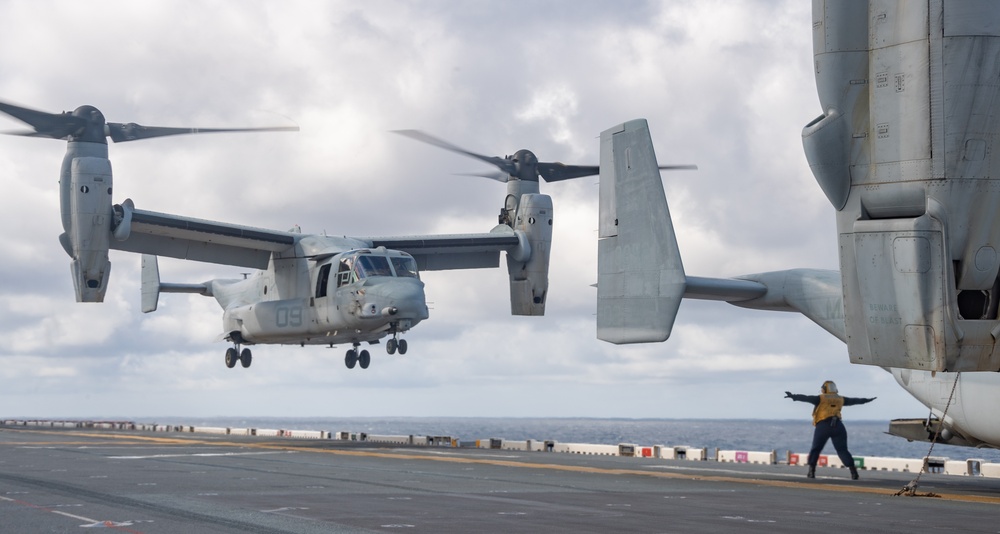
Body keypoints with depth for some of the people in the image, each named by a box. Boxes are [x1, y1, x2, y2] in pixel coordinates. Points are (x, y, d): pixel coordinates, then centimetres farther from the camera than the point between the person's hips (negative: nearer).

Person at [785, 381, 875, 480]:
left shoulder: (821, 398, 5)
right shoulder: (840, 399, 18)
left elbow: (806, 398, -7)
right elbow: (853, 400, 31)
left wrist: (793, 396, -13)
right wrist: (867, 400, 45)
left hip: (823, 426, -3)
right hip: (838, 426, 3)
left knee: (815, 449, 7)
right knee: (842, 450, 6)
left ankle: (811, 472, -1)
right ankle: (853, 471, -5)